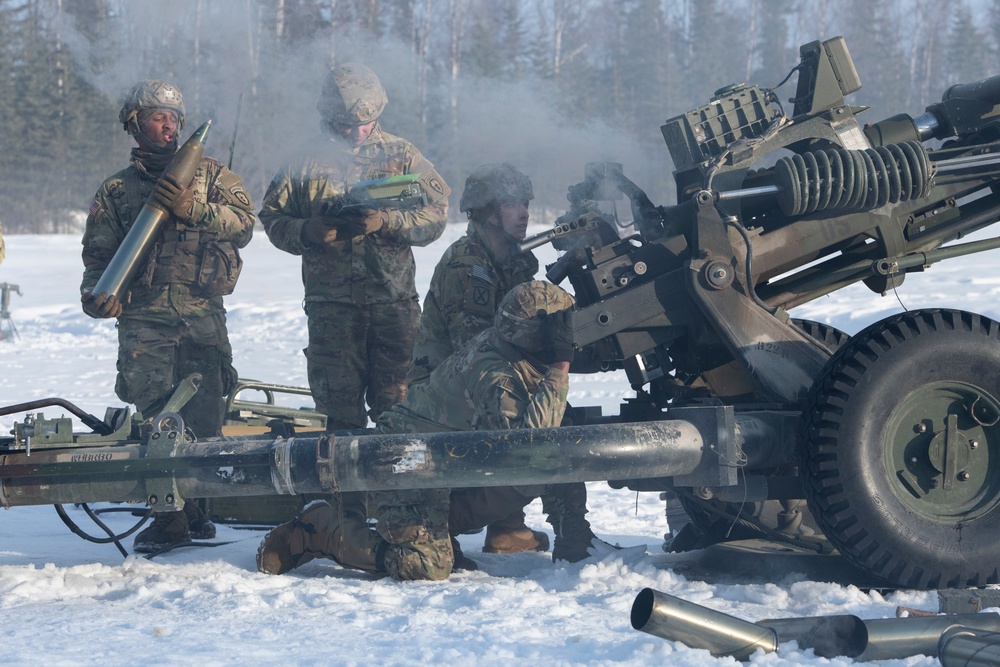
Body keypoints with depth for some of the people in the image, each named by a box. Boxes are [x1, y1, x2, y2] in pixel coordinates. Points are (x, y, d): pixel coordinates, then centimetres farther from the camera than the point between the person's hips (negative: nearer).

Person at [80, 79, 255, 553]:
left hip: (203, 315, 0)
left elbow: (243, 224, 1)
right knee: (156, 417, -10)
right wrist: (96, 292, -7)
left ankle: (197, 505, 6)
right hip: (144, 317, 0)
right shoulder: (116, 190, 17)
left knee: (203, 419, -5)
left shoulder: (210, 174, 15)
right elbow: (99, 252, 14)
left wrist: (193, 209, -13)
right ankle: (170, 517, -8)